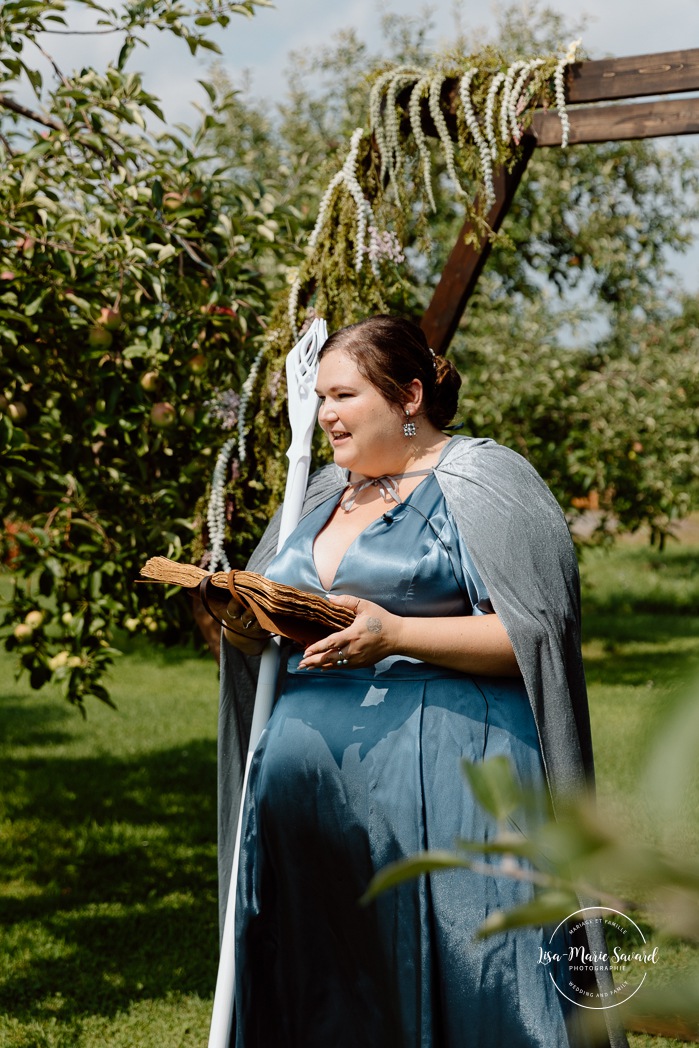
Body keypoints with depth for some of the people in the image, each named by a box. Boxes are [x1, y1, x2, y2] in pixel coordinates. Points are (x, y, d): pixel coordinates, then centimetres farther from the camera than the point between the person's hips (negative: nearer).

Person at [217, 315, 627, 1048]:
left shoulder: (480, 480, -2)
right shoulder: (324, 493, 20)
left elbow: (536, 632, -12)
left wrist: (394, 636, -20)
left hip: (441, 787, -7)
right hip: (314, 793, 7)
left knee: (461, 984, -8)